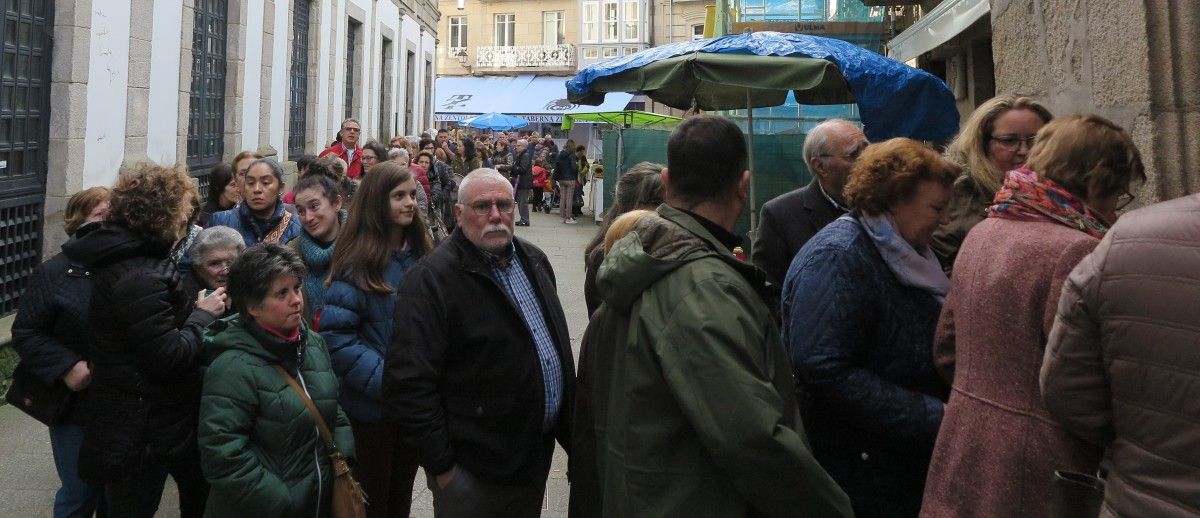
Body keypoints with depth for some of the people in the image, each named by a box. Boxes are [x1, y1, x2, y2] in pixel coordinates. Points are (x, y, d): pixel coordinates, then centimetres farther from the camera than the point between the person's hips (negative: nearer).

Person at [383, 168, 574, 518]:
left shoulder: (534, 261, 6)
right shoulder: (431, 279, -18)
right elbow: (409, 384, -20)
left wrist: (568, 430, 16)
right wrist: (441, 466, -17)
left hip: (538, 454, 7)